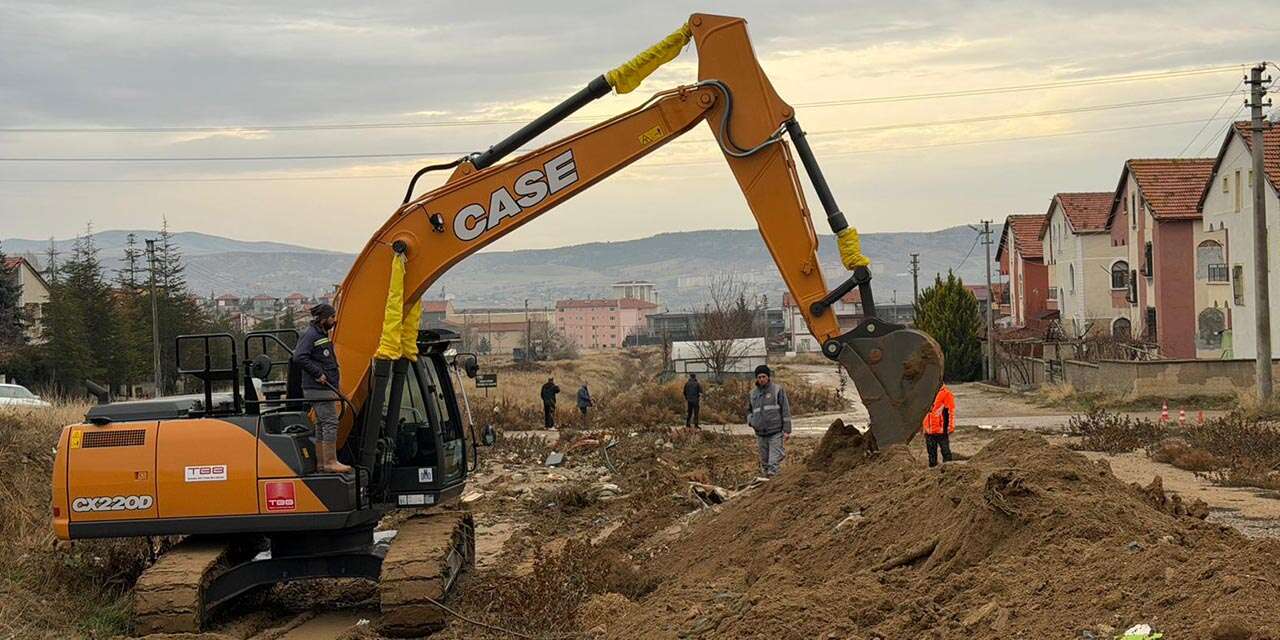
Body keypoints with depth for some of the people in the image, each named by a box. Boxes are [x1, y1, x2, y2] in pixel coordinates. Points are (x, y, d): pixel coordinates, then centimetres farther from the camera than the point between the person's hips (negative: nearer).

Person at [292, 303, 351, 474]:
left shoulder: (322, 335, 19)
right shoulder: (310, 335, -12)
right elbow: (299, 357, -23)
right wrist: (318, 373, -21)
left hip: (324, 388, 11)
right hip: (319, 388, -11)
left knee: (322, 424, 11)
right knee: (330, 423, -12)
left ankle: (321, 463, 15)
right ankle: (330, 462, -13)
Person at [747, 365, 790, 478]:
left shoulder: (777, 390, -2)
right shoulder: (752, 394, 12)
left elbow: (785, 410, -2)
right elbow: (749, 410, 26)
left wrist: (787, 430, -7)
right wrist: (750, 421, 4)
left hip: (775, 432, -5)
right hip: (760, 434, 5)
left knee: (774, 462, -12)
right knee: (764, 462, 10)